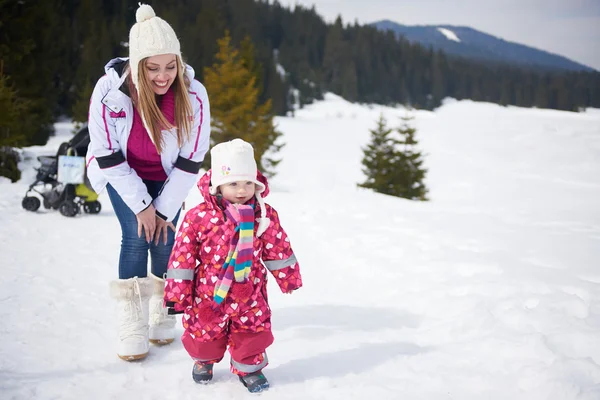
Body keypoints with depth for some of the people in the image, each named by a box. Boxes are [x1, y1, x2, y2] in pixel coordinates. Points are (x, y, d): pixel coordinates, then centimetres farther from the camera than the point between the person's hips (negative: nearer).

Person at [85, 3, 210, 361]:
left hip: (169, 178, 1)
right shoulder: (110, 91, -28)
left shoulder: (193, 95, -25)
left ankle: (163, 313, 16)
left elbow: (191, 159, -16)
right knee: (136, 237, -15)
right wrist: (141, 205, -18)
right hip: (123, 176, -1)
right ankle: (132, 328, -6)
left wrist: (164, 209, -14)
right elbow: (107, 155, -19)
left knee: (164, 239, -8)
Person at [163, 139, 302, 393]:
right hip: (209, 293, -1)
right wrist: (177, 293, -9)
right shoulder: (199, 217, -16)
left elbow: (277, 248, 6)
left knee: (253, 334, 9)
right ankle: (204, 360, 46)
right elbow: (182, 255, -11)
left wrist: (289, 277, 14)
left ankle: (248, 367, 35)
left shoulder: (265, 215, -7)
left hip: (250, 293, 1)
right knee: (204, 332, 16)